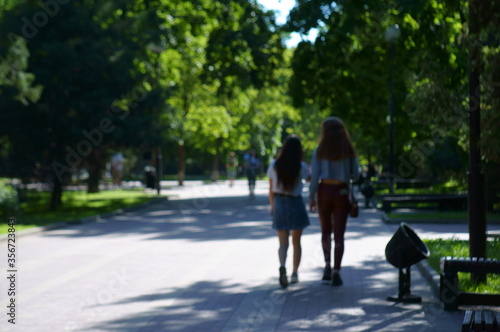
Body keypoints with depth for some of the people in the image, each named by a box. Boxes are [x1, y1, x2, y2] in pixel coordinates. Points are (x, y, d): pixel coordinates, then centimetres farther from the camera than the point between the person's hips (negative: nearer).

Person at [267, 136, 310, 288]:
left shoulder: (274, 166, -3)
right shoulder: (301, 167, -9)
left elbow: (271, 189, 3)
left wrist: (272, 206, 15)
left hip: (279, 204, 1)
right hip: (296, 204, -1)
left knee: (283, 243, 2)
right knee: (296, 242, 15)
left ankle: (282, 266, -25)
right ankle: (294, 273, 18)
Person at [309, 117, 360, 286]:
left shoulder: (319, 151, -1)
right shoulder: (349, 151, 1)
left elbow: (314, 175, -6)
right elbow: (355, 175, 4)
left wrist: (311, 197, -1)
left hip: (324, 191, 0)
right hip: (341, 192, 0)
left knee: (325, 230, 18)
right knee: (339, 234, 2)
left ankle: (327, 265, 6)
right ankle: (336, 273, -4)